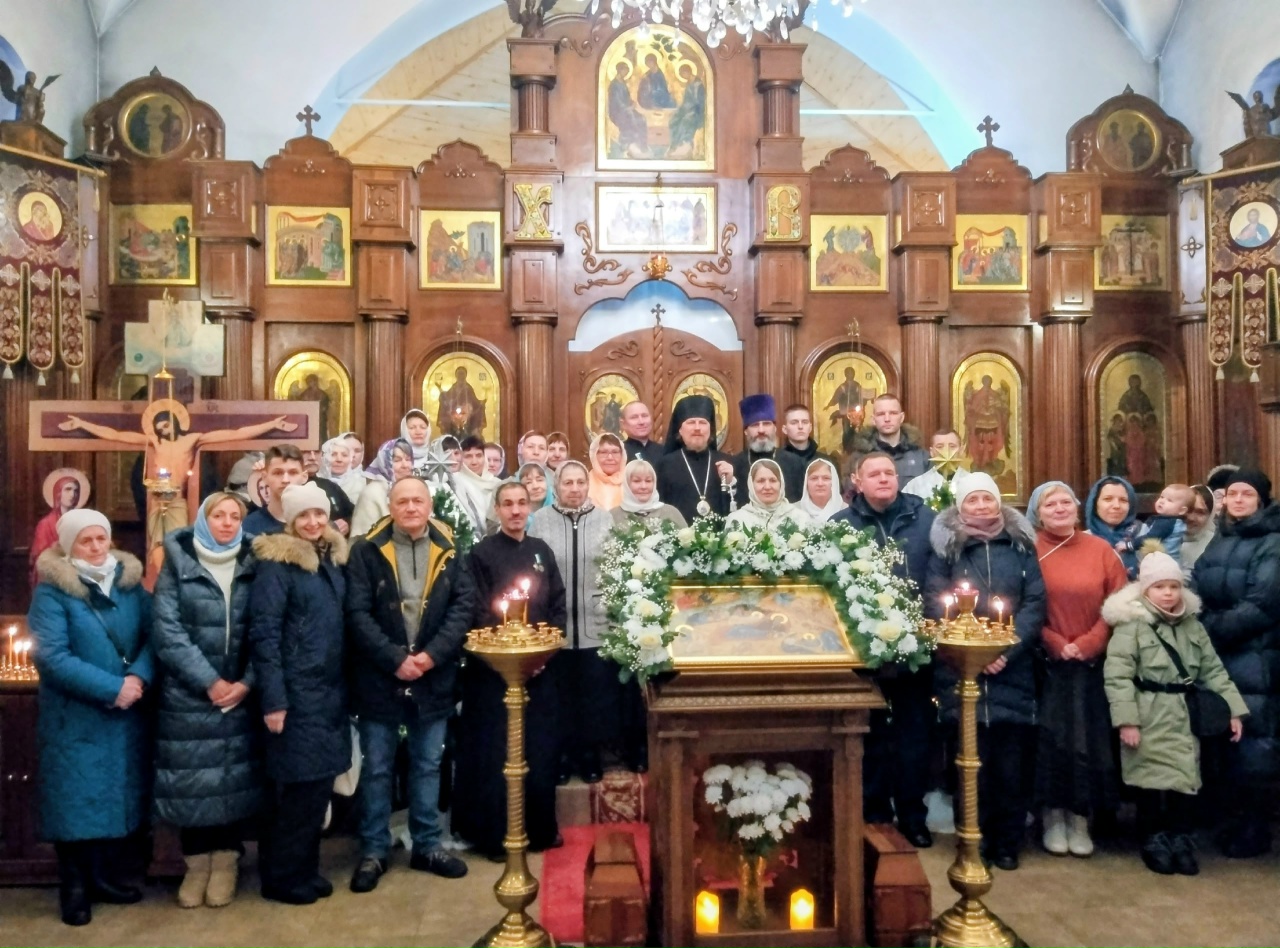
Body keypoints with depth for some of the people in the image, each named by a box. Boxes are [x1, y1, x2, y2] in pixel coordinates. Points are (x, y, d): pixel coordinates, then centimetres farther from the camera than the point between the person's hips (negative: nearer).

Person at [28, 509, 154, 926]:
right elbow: (51, 657, -18)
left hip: (125, 714, 5)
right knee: (76, 800, 3)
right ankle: (73, 886, 18)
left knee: (116, 795, 12)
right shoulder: (51, 591, -9)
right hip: (74, 717, -4)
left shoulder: (130, 582, 5)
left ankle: (102, 876, 27)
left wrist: (139, 677, -19)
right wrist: (112, 688, -22)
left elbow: (153, 635, 0)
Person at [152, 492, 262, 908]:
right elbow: (167, 631, -7)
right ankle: (196, 864, 18)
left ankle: (225, 863, 18)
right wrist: (208, 681, -13)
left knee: (234, 776, 5)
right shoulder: (178, 564, 1)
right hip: (188, 694, -1)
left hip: (239, 693, 1)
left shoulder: (252, 566, 5)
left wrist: (246, 682, -11)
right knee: (192, 777, 3)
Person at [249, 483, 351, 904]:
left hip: (330, 690, 7)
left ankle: (305, 868, 26)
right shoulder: (276, 564, -11)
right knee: (296, 785, 1)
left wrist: (344, 684, 10)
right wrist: (273, 699, -19)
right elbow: (264, 634, -15)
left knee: (318, 782, 12)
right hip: (296, 691, -7)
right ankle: (281, 876, 16)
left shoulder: (332, 560, 10)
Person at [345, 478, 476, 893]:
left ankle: (428, 845, 27)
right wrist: (395, 659, -16)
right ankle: (373, 851, 22)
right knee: (377, 768, 9)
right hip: (380, 677, -2)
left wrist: (433, 654, -13)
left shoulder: (448, 551, 3)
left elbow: (464, 605, -2)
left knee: (428, 764, 14)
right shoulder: (366, 551, -5)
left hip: (433, 678, 2)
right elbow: (357, 613, -10)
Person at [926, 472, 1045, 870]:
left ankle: (1008, 842, 17)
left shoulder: (1020, 544, 10)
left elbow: (1035, 602, 2)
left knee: (1010, 758, 4)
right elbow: (935, 607, -3)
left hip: (1013, 668, 2)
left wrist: (1007, 648, -11)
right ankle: (975, 840, 15)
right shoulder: (946, 547, 4)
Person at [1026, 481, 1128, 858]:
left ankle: (1080, 819, 17)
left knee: (1088, 740, 5)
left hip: (1092, 664, 2)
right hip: (1045, 664, -2)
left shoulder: (1101, 550, 5)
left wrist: (1086, 645, -9)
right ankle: (1053, 817, 14)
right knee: (1049, 739, 2)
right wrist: (1055, 645, -11)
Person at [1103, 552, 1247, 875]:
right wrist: (1126, 720, -19)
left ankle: (1180, 840, 22)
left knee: (1185, 777, 8)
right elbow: (1117, 676, -15)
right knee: (1154, 781, 0)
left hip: (1183, 717, 5)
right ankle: (1154, 841, 16)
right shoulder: (1131, 625, -11)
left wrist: (1233, 709, 5)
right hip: (1149, 720, -5)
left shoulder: (1192, 625, 9)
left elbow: (1213, 670, 13)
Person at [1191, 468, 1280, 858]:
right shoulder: (1218, 541, 15)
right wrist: (1201, 626, -9)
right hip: (1213, 657, 6)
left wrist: (1211, 630, -13)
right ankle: (1231, 819, 23)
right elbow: (1195, 591, 9)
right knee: (1218, 739, 10)